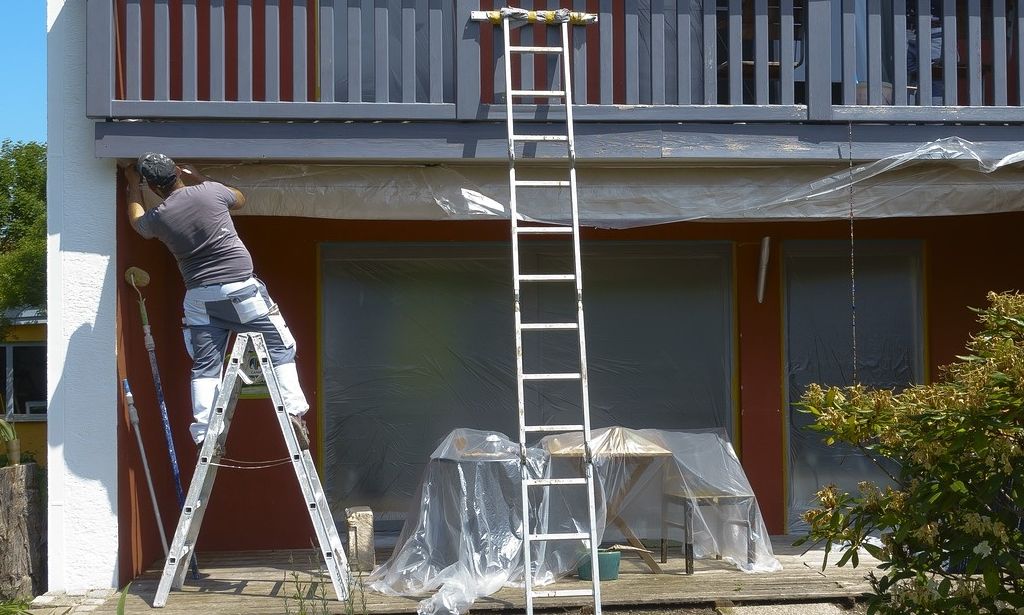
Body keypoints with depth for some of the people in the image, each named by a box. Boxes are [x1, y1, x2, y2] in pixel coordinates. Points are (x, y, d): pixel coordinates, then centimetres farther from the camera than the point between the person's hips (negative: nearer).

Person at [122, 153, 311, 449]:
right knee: (280, 348, 6)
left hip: (199, 298, 2)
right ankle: (294, 413, -5)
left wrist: (134, 185, 43)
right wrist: (199, 179, 28)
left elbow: (136, 220, 29)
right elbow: (240, 199, 22)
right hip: (241, 289, -2)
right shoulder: (210, 192, -3)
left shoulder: (158, 217, 2)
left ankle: (204, 434, 1)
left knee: (205, 367, 8)